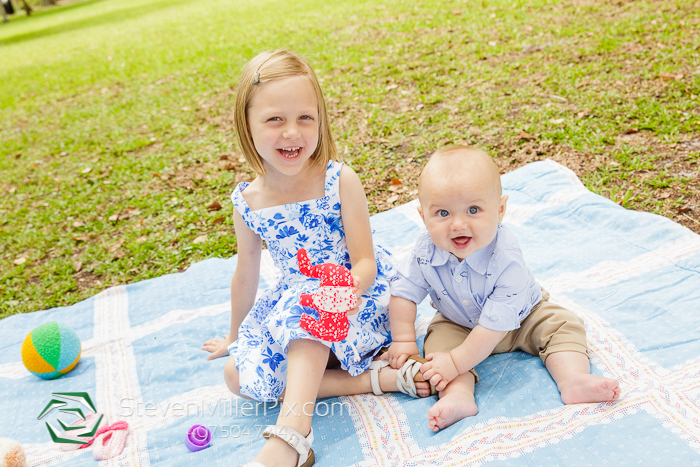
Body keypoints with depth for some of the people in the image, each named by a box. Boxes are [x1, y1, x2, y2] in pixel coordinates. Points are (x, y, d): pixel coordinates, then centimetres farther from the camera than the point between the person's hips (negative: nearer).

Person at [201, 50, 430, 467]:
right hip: (296, 301, 6)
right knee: (239, 375, -11)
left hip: (362, 292, -5)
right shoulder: (247, 203, -7)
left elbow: (365, 263, -17)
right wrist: (235, 336, 21)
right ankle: (377, 377, -20)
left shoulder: (340, 181, -18)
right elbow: (246, 276, 8)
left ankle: (292, 433, -37)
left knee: (304, 311, -37)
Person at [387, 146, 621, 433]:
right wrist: (403, 341, -17)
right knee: (438, 342, -23)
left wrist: (456, 363, -38)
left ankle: (574, 380, -20)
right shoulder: (426, 251, -28)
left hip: (520, 318, -2)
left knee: (562, 325, -15)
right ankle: (459, 395, -34)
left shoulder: (507, 262, -40)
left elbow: (496, 324, -38)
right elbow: (404, 291, -13)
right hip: (458, 325, 2)